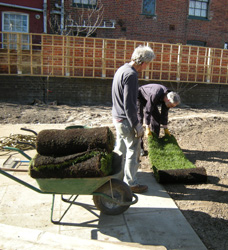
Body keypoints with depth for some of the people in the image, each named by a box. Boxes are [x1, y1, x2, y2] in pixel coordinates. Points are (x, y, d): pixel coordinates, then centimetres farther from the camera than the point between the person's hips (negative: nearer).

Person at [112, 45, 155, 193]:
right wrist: (137, 125, -18)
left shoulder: (122, 69, 10)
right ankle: (131, 183, 15)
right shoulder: (131, 75, -21)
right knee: (133, 151, 3)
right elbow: (129, 104, -24)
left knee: (120, 149, 22)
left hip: (117, 117, 10)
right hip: (126, 120, -10)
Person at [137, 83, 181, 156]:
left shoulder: (168, 97, -18)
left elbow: (164, 114, -5)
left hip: (149, 99, 7)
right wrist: (147, 129, -29)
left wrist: (165, 128, 0)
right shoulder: (155, 95, -41)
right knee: (139, 121, -15)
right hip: (140, 97, -7)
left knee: (157, 118, 2)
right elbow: (147, 111, -34)